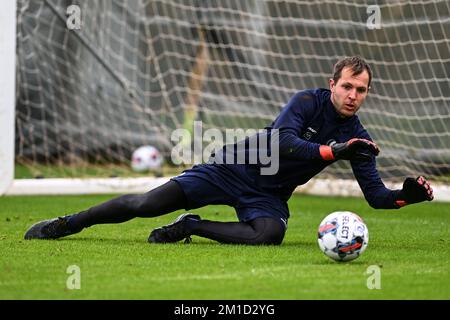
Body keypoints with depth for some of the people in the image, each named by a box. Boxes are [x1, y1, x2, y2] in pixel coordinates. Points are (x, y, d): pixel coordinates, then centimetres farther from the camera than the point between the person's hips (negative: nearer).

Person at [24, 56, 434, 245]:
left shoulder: (358, 138, -2)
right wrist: (334, 151, -37)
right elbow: (282, 142, -30)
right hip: (238, 169, -3)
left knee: (270, 233, -35)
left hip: (269, 196, 3)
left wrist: (408, 195, -22)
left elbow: (376, 195, -2)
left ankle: (191, 228, -11)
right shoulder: (308, 102, -14)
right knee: (146, 204, -11)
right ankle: (67, 224, 9)